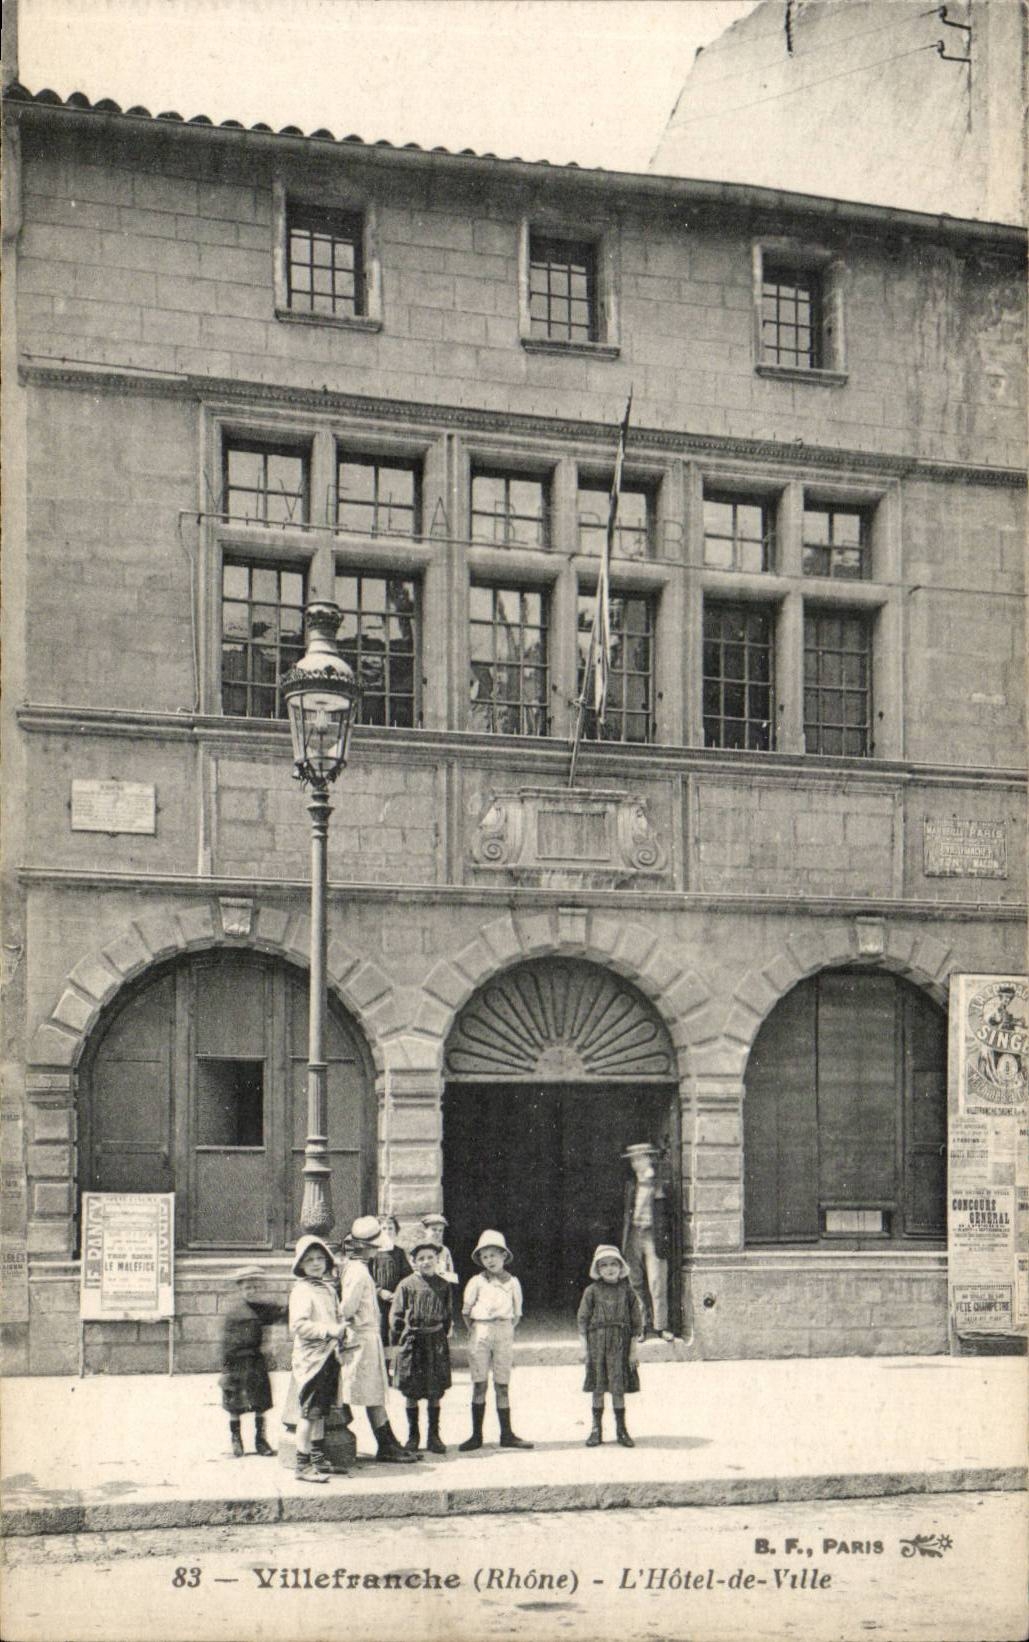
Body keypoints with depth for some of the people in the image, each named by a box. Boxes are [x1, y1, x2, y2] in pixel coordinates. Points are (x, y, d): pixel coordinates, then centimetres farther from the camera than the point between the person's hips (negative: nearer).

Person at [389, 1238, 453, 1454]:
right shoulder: (407, 1285, -3)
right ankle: (412, 1436, 16)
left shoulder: (443, 1286, 5)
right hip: (412, 1341, -2)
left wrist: (445, 1332, 6)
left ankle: (434, 1436, 15)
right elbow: (396, 1315, 0)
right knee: (411, 1393, 4)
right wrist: (398, 1339, -5)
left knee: (435, 1393, 5)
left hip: (436, 1342, 2)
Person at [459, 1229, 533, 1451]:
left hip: (504, 1331, 1)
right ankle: (476, 1435, 5)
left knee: (502, 1385, 4)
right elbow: (466, 1311, 7)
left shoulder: (512, 1282, 5)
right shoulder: (477, 1282, 2)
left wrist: (507, 1329, 3)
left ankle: (507, 1434, 9)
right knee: (479, 1384, 0)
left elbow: (517, 1314, 11)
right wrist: (474, 1331, 2)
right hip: (480, 1332, -1)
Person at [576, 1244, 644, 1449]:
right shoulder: (592, 1291, 2)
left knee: (619, 1387, 0)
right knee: (598, 1387, 3)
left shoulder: (627, 1291, 3)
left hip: (620, 1343, 0)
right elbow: (582, 1319, 4)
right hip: (596, 1341, 0)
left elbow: (636, 1320, 6)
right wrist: (584, 1348, -1)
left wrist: (633, 1348, 2)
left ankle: (621, 1429, 11)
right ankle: (596, 1430, 13)